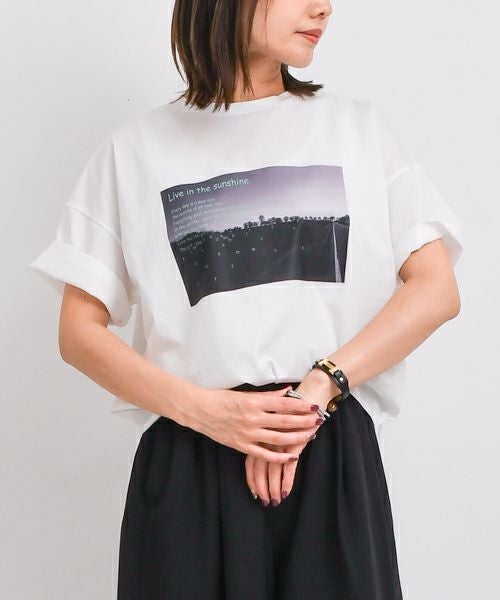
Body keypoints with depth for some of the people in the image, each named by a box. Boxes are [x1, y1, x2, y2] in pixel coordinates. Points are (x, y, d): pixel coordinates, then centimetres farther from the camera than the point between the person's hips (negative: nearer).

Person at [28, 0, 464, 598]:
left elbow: (437, 290, 2)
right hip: (187, 463, -1)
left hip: (334, 457, 1)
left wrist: (321, 386, -11)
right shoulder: (137, 147, 6)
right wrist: (203, 409, -11)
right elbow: (79, 331, 4)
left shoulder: (356, 125, 10)